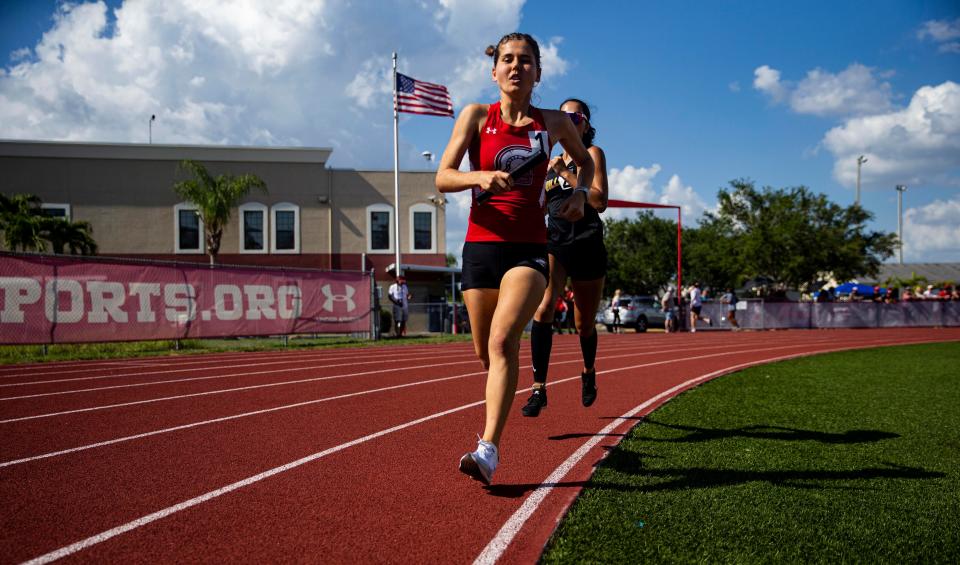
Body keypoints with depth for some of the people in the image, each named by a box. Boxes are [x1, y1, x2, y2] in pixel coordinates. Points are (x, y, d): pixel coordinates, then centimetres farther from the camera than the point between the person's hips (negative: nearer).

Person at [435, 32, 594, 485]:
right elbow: (442, 178, -3)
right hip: (480, 247, 2)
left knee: (503, 341, -23)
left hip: (529, 248, -1)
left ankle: (488, 450, -25)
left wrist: (579, 194, 7)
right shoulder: (476, 116, 4)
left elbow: (585, 161, 27)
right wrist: (479, 177, -22)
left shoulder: (554, 123, 8)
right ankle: (496, 418, 43)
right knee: (485, 353, 11)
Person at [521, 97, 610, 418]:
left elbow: (599, 202, -13)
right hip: (554, 241, 3)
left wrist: (565, 173, -17)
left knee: (584, 324, 9)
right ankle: (539, 388, -21)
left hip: (586, 244, -3)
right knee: (543, 308, -22)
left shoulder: (592, 153, 2)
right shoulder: (555, 159, 17)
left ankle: (589, 372, 40)